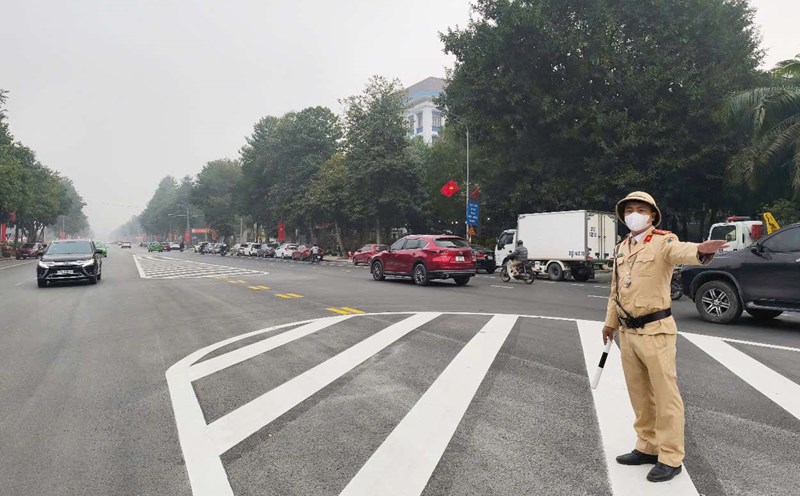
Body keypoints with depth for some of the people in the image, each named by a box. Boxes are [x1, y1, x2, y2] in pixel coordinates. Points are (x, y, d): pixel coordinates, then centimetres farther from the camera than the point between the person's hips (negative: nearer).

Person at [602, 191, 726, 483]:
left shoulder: (663, 241, -9)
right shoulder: (621, 248, 12)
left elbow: (681, 251, -34)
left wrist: (700, 251, -56)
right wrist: (610, 322, 24)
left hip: (655, 331, -7)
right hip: (627, 332, 7)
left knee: (665, 396, 2)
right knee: (639, 395, 17)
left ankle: (670, 458, 14)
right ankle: (648, 447, 32)